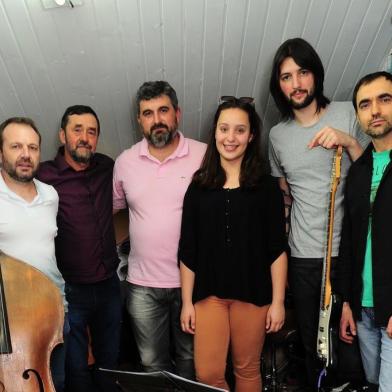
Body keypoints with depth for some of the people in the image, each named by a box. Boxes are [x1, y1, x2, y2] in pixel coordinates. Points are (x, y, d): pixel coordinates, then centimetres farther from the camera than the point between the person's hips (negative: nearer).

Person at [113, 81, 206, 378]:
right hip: (142, 284, 2)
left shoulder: (205, 157, -8)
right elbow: (113, 206, 16)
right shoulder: (125, 162, 2)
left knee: (191, 360, 17)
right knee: (152, 364, 16)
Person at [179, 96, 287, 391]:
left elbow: (277, 249, -2)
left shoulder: (267, 186, -2)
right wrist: (187, 301, 2)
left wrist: (278, 301, -4)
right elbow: (188, 252, 3)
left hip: (253, 293, -1)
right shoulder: (199, 187, 1)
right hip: (209, 293, 1)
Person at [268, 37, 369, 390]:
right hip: (303, 258, 3)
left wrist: (349, 142, -18)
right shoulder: (277, 135, 7)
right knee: (313, 344, 15)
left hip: (349, 252, -2)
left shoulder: (348, 114, -2)